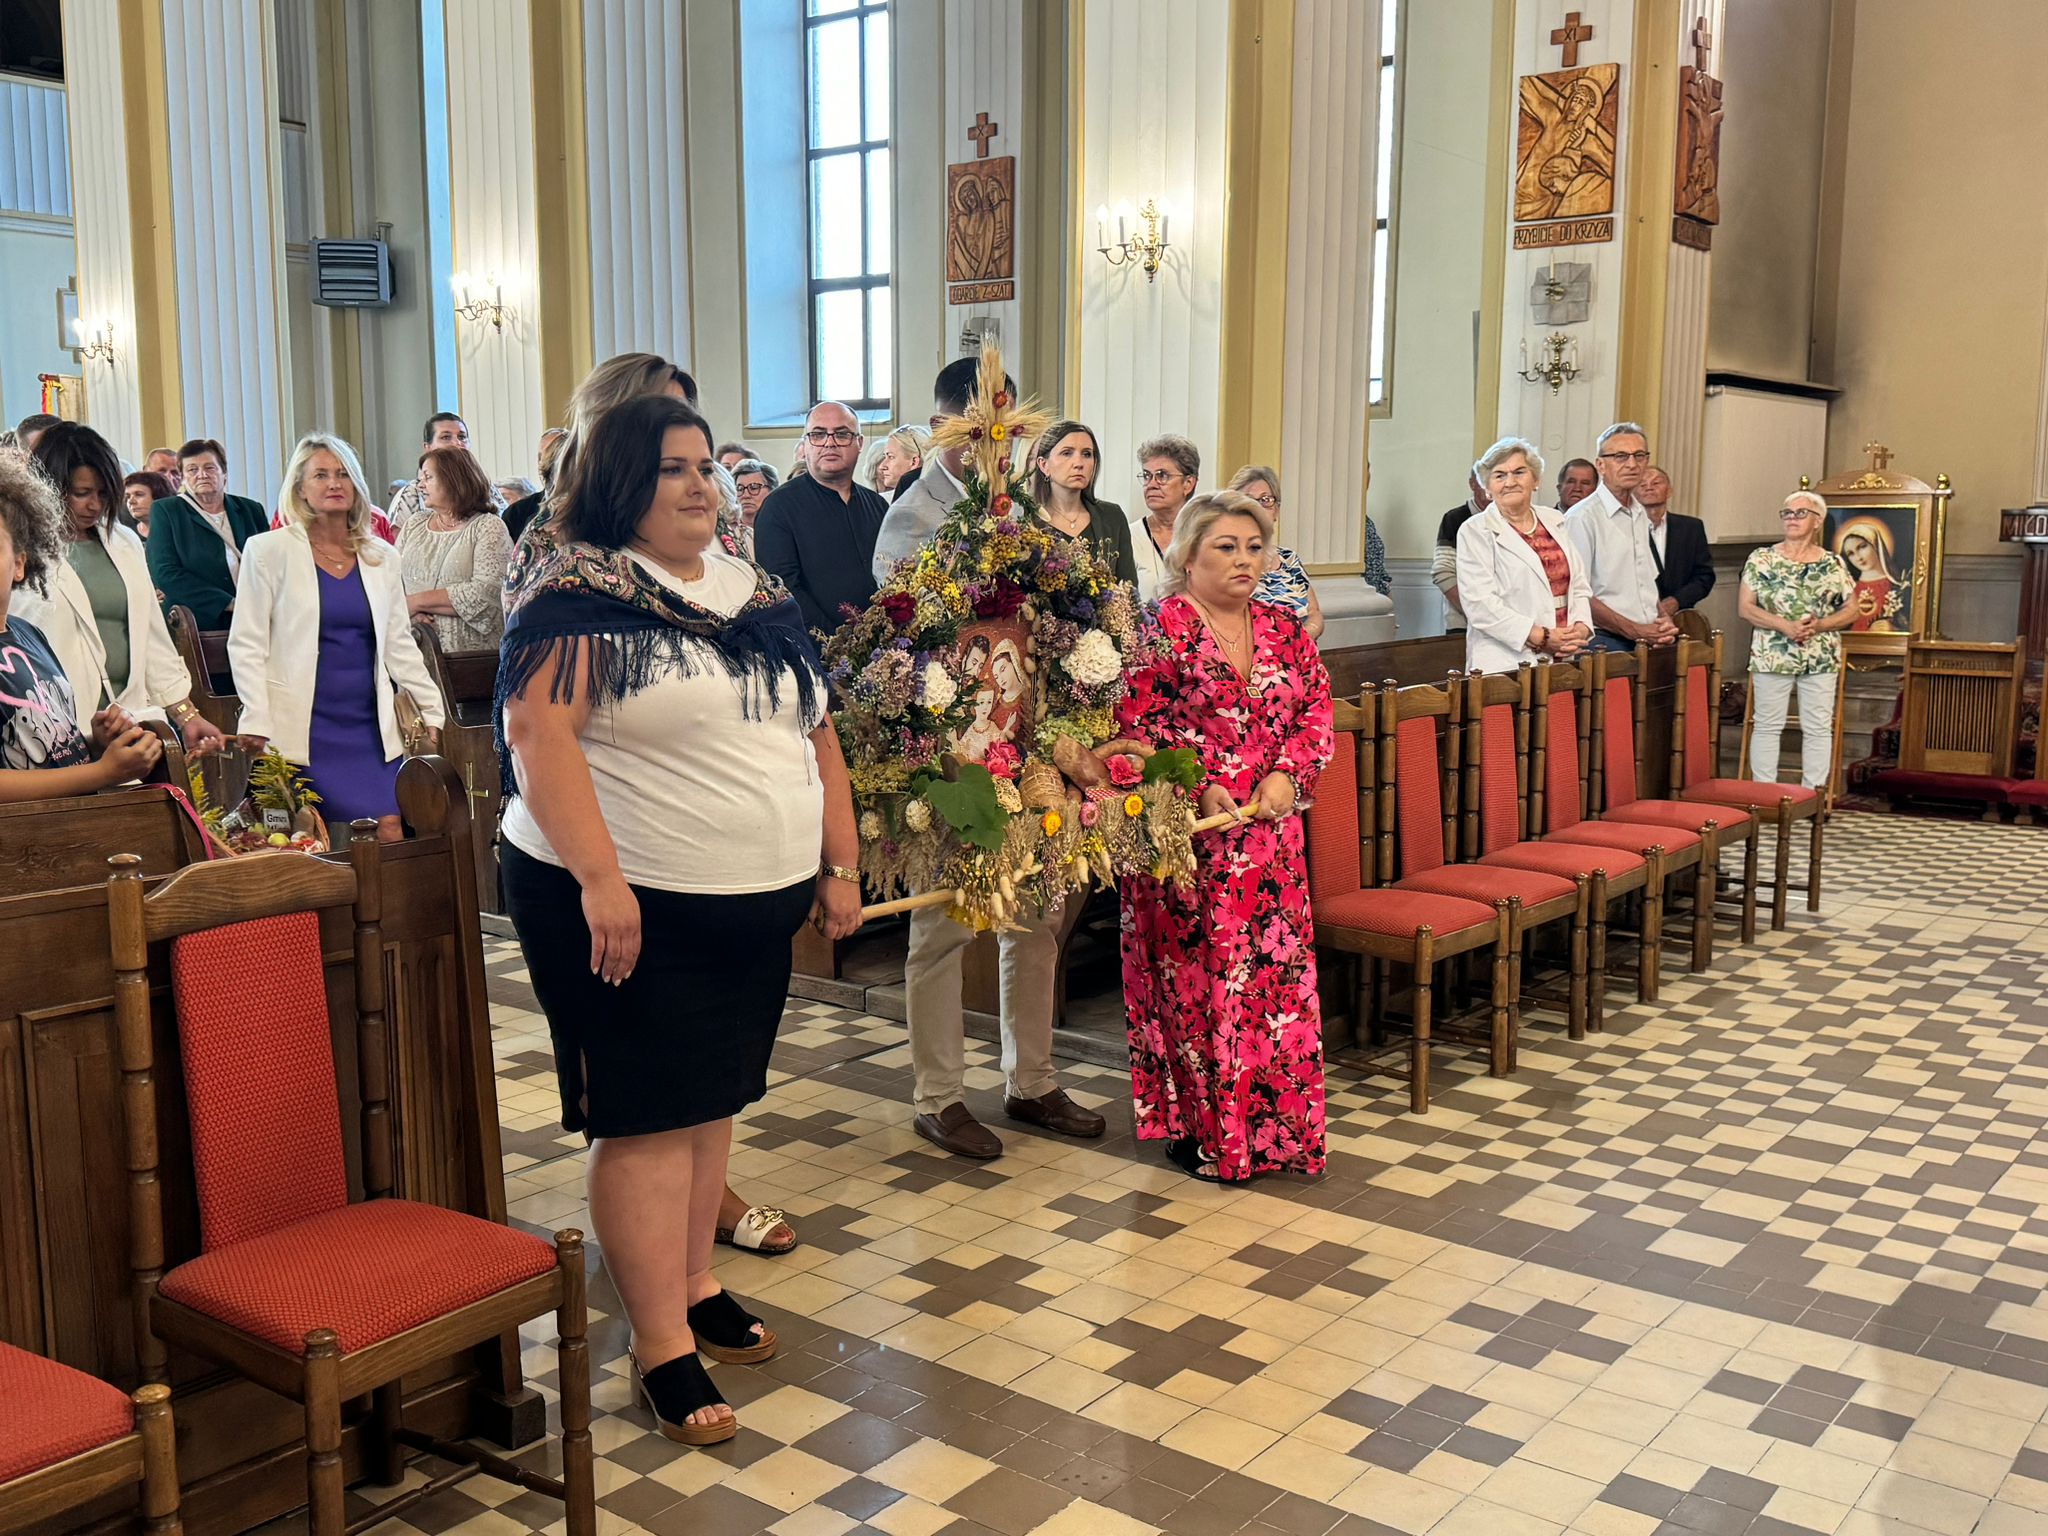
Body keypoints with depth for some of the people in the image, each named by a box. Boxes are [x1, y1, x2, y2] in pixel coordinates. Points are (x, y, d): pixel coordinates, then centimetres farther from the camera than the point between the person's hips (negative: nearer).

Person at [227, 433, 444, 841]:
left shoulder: (380, 556, 12)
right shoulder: (270, 550, 0)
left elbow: (399, 643, 17)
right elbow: (246, 643, -2)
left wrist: (431, 710, 12)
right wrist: (255, 722, -11)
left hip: (371, 726, 4)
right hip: (302, 730, -3)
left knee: (391, 837, -7)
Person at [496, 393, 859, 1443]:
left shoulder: (758, 593, 12)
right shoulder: (579, 590, -9)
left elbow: (817, 732, 15)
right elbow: (538, 734, -20)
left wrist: (839, 864, 11)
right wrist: (598, 878, -27)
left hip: (757, 902, 7)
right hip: (632, 905, -7)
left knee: (713, 1099, 17)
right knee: (647, 1119, 0)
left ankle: (693, 1286, 33)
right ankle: (663, 1348, 9)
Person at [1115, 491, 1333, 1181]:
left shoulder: (1284, 630, 11)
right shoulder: (1162, 629, -6)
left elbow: (1317, 710, 11)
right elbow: (1134, 723, -10)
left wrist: (1288, 773, -6)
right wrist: (1196, 788, -15)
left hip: (1271, 833, 5)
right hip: (1189, 835, -5)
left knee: (1276, 969, 6)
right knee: (1193, 974, 0)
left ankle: (1275, 1121, 19)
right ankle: (1195, 1125, 13)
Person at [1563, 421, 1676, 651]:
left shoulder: (1641, 515, 19)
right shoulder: (1582, 517, -8)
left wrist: (1664, 619, 8)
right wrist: (1636, 631, -12)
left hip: (1647, 639, 7)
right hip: (1604, 642, -7)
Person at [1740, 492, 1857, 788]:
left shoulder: (1833, 564, 4)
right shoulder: (1761, 559, 1)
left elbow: (1851, 610, 7)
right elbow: (1745, 606, -3)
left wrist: (1820, 625, -13)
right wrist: (1784, 625, -16)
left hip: (1821, 659, 1)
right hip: (1772, 656, -1)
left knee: (1818, 728, 3)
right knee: (1767, 727, 2)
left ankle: (1814, 794, 10)